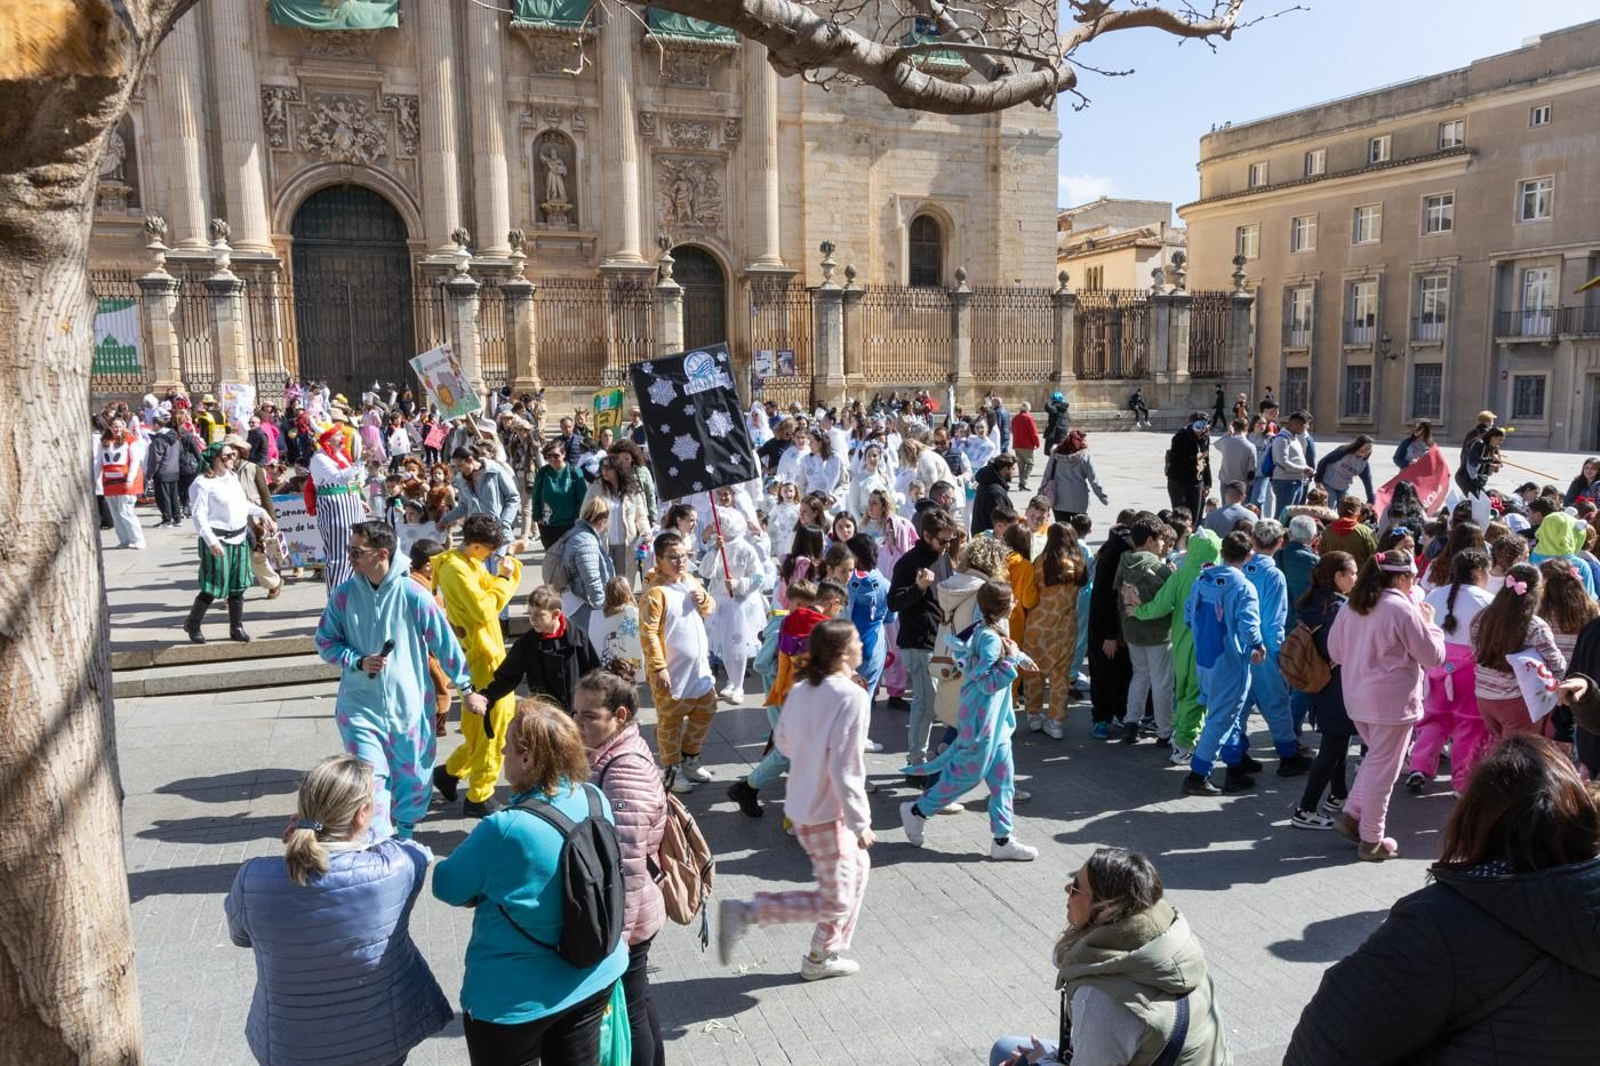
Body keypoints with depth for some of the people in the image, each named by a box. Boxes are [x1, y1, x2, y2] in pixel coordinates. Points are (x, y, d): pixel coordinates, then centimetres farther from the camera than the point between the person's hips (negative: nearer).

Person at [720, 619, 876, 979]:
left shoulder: (801, 689, 0)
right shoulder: (851, 696, -23)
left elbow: (782, 740, 11)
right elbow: (844, 769, -25)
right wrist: (860, 823, -18)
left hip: (803, 804, 9)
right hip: (827, 814, -9)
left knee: (858, 867, 24)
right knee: (836, 902, 4)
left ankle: (822, 956, 33)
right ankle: (745, 912, 0)